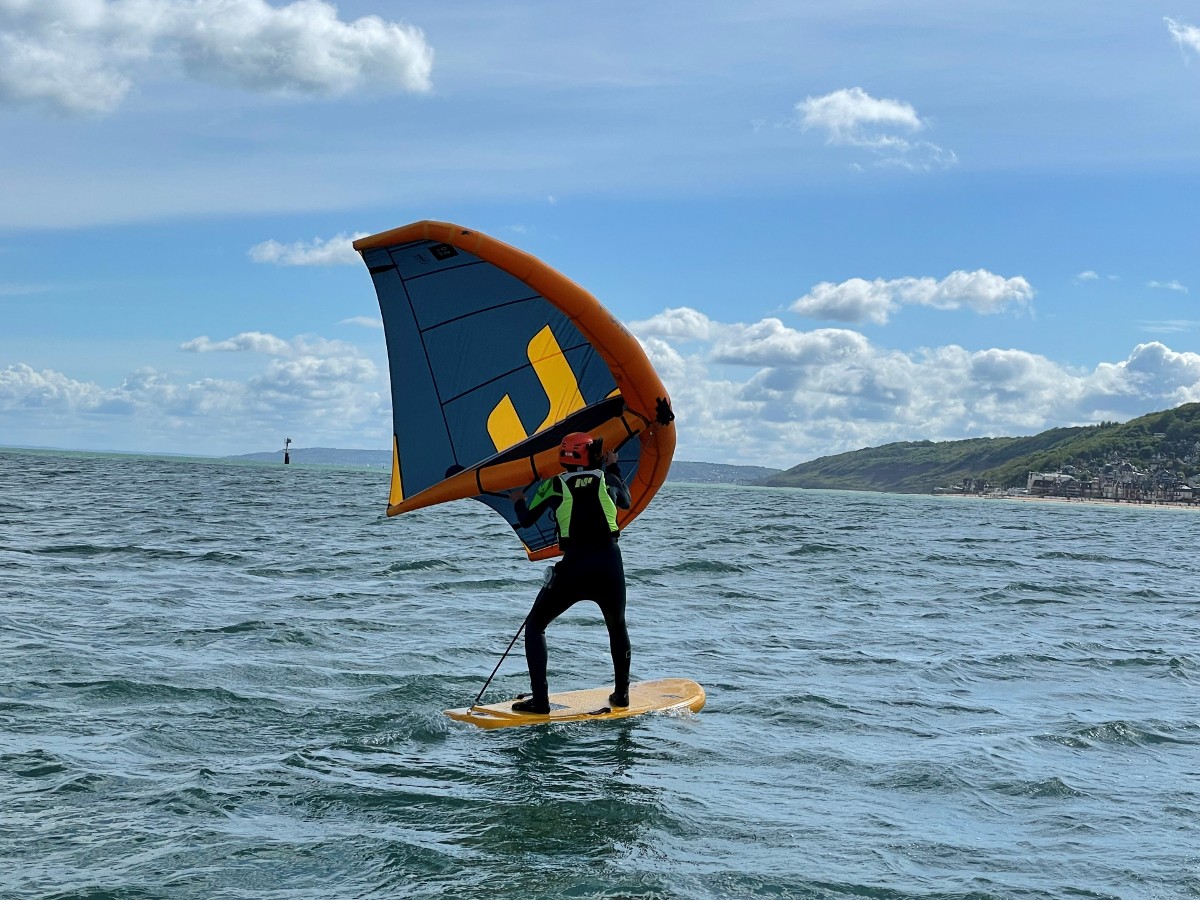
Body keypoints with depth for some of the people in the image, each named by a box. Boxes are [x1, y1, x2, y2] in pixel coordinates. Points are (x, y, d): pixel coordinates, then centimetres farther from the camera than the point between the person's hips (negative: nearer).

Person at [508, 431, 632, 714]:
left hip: (573, 567, -2)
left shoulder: (553, 485, 3)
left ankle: (539, 700, 3)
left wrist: (518, 501, 38)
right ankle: (621, 693, 31)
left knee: (535, 625, 14)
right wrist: (613, 468, 40)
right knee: (617, 627, 29)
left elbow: (526, 521, 17)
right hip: (610, 565, 2)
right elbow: (626, 502, 29)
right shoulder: (607, 479, 6)